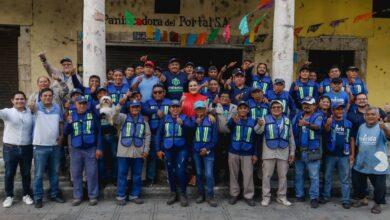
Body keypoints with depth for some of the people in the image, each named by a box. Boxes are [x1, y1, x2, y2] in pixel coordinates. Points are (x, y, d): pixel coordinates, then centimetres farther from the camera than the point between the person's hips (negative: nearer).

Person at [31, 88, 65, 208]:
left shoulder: (57, 108, 7)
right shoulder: (36, 107, -4)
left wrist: (61, 135, 4)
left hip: (55, 145, 4)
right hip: (40, 146, -4)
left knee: (54, 172, 15)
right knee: (39, 174, 3)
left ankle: (54, 194, 28)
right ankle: (38, 197, 15)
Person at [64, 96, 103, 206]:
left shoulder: (92, 115, 1)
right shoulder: (71, 116, 6)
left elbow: (99, 132, 0)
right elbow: (65, 133, 2)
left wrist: (99, 148, -5)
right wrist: (68, 123, -17)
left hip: (91, 149, -2)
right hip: (76, 149, 2)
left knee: (92, 173, 2)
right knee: (76, 173, 7)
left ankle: (93, 196, 11)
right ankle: (77, 197, 18)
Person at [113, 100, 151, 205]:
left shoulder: (143, 121, 12)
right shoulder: (123, 117, 5)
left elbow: (147, 135, 11)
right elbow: (115, 118, -16)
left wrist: (146, 150, 2)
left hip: (139, 153, 3)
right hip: (124, 152, -2)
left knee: (137, 175, 9)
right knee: (122, 174, 4)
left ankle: (134, 195, 21)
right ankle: (120, 196, 14)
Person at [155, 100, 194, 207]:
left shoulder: (184, 118, 2)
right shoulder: (165, 119, 10)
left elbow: (191, 125, -20)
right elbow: (158, 134, 10)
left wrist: (182, 123, -40)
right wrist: (158, 149, 3)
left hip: (182, 149, -3)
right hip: (168, 149, 3)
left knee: (181, 171, -10)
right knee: (170, 172, 10)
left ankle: (183, 194, 5)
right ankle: (173, 193, 24)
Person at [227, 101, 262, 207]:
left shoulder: (253, 122, 4)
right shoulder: (233, 120, -2)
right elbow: (228, 127, -27)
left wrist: (255, 154, 4)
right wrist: (234, 121, -50)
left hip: (247, 153, 1)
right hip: (233, 152, 0)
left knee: (248, 175, 2)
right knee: (233, 174, 10)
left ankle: (248, 196, 14)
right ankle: (234, 194, 22)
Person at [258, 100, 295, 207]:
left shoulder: (287, 120, 10)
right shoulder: (265, 119, 0)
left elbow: (291, 137, 13)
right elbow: (258, 131, -15)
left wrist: (292, 152, 9)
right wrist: (260, 125, -38)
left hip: (283, 152, 3)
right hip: (269, 152, -3)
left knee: (283, 176, 10)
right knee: (267, 175, 3)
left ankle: (282, 197, 23)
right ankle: (266, 197, 14)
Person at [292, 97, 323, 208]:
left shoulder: (318, 116, -5)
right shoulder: (298, 115, 10)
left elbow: (317, 126, -26)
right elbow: (292, 128, 9)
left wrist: (307, 124, -47)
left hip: (312, 151, -4)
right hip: (299, 151, 5)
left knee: (314, 176, 0)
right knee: (299, 175, 13)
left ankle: (314, 198, 8)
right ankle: (299, 195, 24)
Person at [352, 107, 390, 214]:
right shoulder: (361, 127, 5)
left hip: (377, 164, -5)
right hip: (361, 163, 5)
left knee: (379, 186, 5)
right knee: (357, 182, 17)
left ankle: (378, 204, 30)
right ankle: (362, 199, 41)